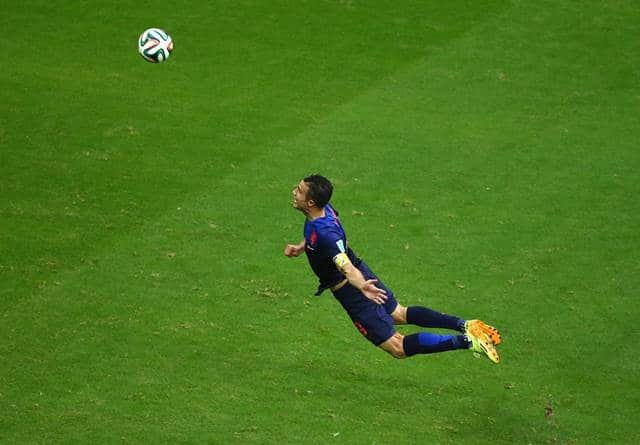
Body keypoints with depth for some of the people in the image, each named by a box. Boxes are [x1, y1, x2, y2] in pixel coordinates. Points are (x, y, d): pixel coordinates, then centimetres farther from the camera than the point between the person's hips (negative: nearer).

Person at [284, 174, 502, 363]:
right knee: (400, 314, 30)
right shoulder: (325, 210, -4)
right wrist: (301, 247, 13)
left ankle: (466, 341, -9)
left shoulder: (323, 233, -33)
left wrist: (361, 285, -62)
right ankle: (464, 325, 21)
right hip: (364, 273, 9)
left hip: (352, 291, -9)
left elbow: (345, 265, -46)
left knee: (398, 347, -1)